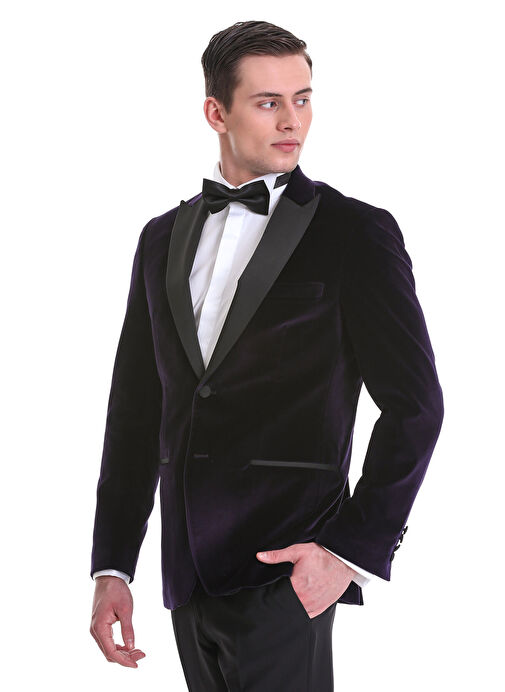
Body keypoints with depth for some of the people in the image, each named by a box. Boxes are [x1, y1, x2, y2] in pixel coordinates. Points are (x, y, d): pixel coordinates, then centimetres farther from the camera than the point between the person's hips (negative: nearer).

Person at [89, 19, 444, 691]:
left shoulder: (357, 233, -2)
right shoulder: (163, 239, 13)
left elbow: (415, 404, -4)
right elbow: (135, 409, 14)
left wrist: (352, 551, -10)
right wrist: (112, 566, 9)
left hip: (284, 574, -5)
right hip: (189, 573, 5)